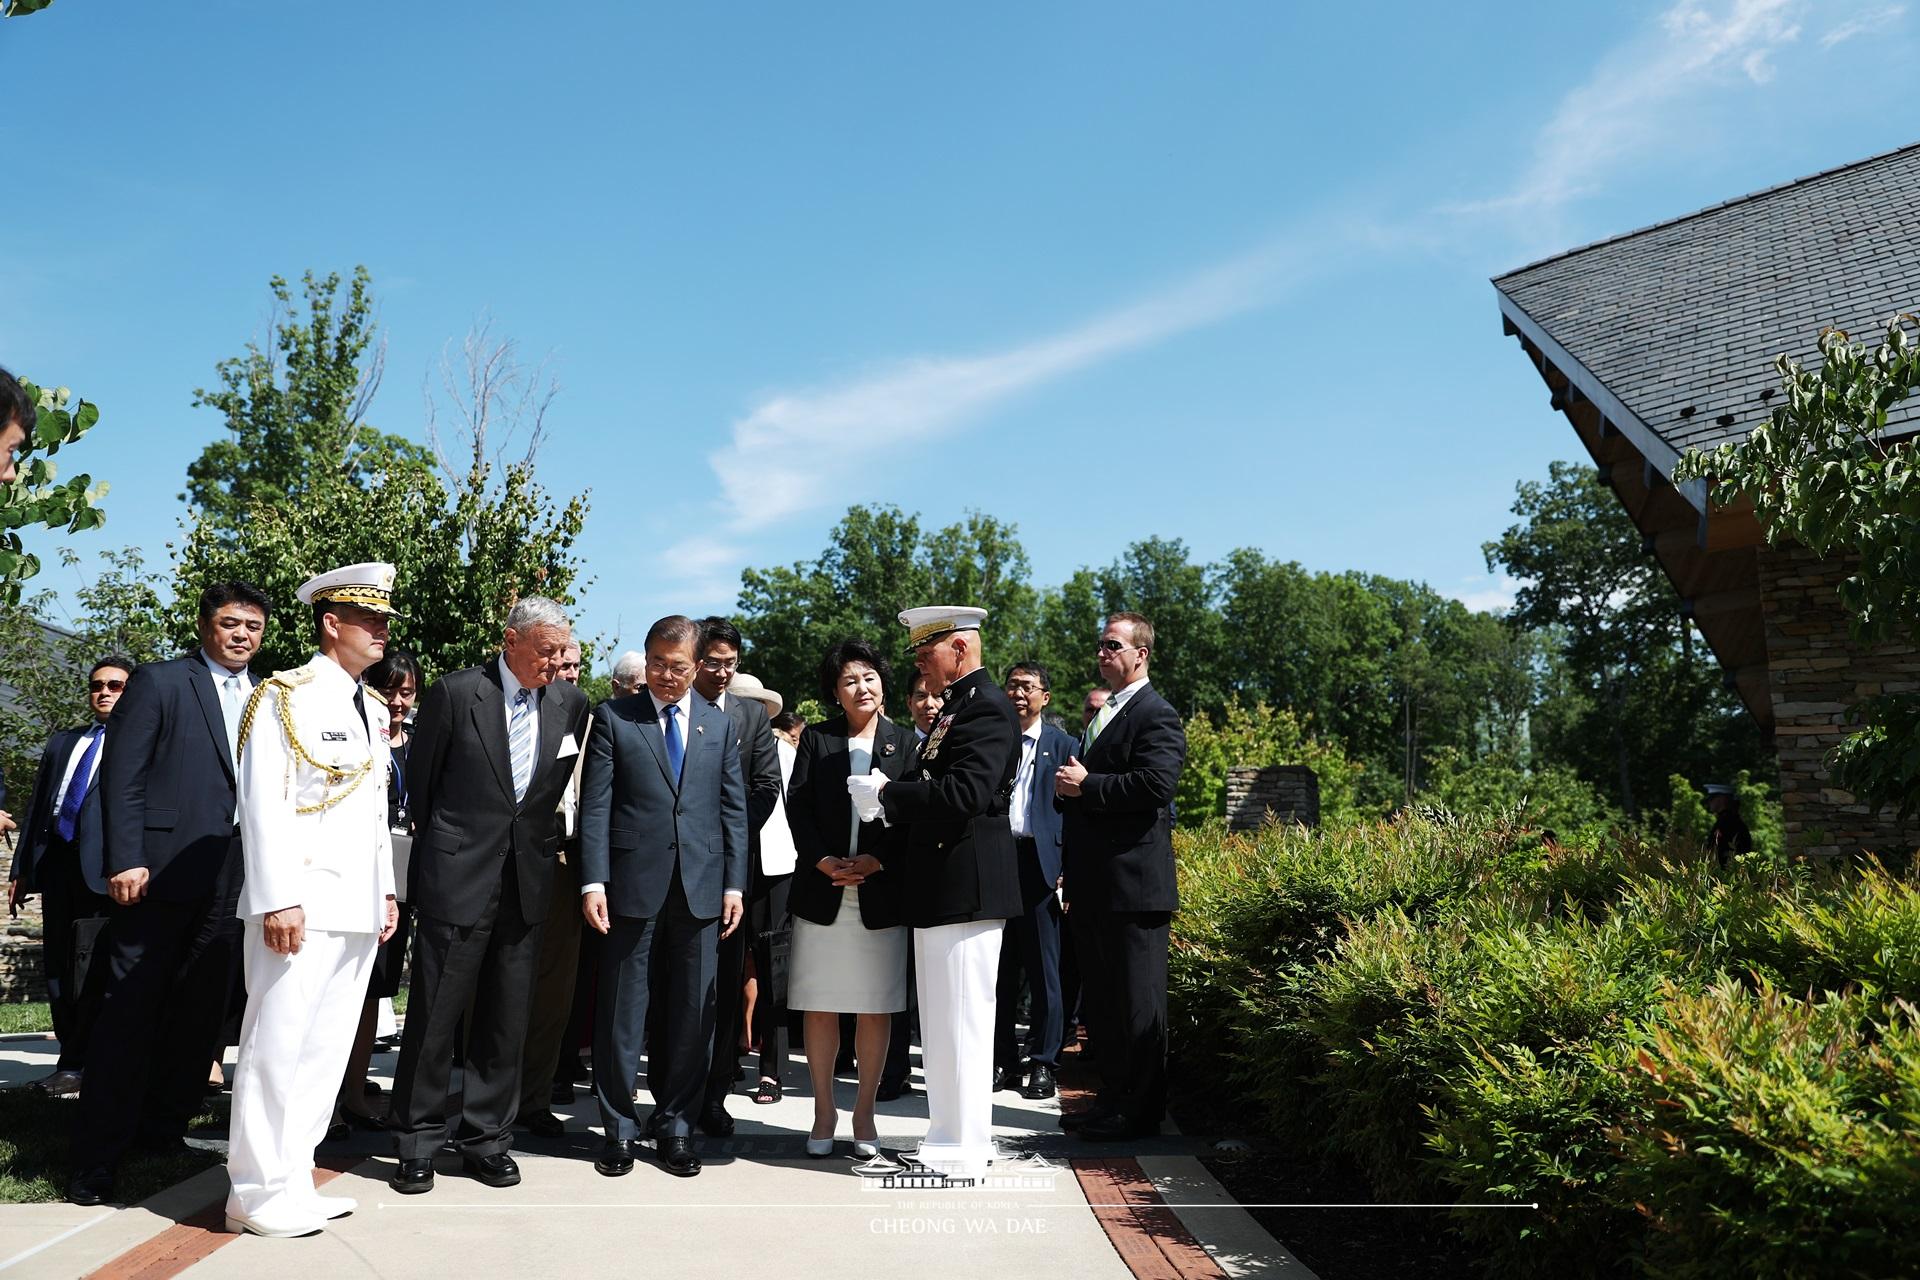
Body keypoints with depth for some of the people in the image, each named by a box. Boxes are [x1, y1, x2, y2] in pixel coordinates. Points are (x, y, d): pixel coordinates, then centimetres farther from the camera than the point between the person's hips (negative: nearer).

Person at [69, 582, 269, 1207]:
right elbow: (121, 774, -5)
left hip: (233, 880, 5)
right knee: (130, 1012, -1)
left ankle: (164, 1130, 23)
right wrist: (126, 861, -13)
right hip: (163, 872, -5)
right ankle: (95, 1157, 6)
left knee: (202, 1013, 10)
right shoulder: (159, 682, 1)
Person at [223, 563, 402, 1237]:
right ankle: (258, 1193, 10)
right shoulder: (285, 696, -7)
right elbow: (262, 803, -14)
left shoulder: (374, 709, 16)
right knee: (278, 1046, -1)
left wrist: (387, 888, 14)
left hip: (359, 905, 8)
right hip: (301, 902, -8)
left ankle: (293, 1181, 20)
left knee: (326, 1050, 11)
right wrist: (277, 899, -19)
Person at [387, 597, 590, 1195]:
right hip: (457, 878, -4)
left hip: (527, 882, 4)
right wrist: (442, 848, 8)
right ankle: (417, 1143, 17)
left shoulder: (570, 703, 4)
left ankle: (485, 1139, 22)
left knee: (505, 1020, 10)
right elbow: (419, 781, 3)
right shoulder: (455, 693, -7)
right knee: (435, 1016, 3)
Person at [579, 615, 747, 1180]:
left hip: (701, 886, 2)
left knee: (693, 1012, 8)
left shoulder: (720, 724, 12)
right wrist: (593, 882, -9)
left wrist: (735, 883, 3)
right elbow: (595, 805, -1)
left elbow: (734, 809, 10)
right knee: (622, 1009, 5)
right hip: (633, 882, -2)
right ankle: (620, 1127, 19)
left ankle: (676, 1126, 21)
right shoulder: (613, 717, 3)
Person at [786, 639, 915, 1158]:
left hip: (882, 891, 0)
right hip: (822, 892, 1)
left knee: (876, 1009, 4)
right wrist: (823, 861, -12)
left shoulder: (905, 742, 8)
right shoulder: (816, 739, 10)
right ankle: (823, 1111, 18)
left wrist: (877, 860, -13)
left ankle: (864, 1113, 18)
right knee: (820, 1008, 4)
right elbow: (797, 805, 2)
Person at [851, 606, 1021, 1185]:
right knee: (942, 1024, 16)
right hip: (939, 888, 10)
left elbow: (964, 794, -26)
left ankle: (964, 1156, 9)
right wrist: (894, 797, 0)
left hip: (965, 889, -10)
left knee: (961, 1022, -2)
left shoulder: (986, 708, -14)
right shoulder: (956, 707, 17)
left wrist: (885, 793, -15)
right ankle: (953, 1139, 28)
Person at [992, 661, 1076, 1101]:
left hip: (1040, 863, -2)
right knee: (998, 968, 7)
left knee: (1043, 969, 3)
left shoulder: (1061, 744, 5)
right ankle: (1003, 1059, 17)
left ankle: (1041, 1062, 11)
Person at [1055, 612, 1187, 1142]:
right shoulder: (1103, 714, 20)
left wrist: (1086, 785, -17)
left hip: (1133, 883, -9)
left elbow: (1155, 783, -23)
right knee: (1104, 998, 15)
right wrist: (1070, 786, 8)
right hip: (1094, 886, 10)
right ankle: (1112, 1099, 26)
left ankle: (1140, 1112, 10)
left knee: (1137, 1001, 0)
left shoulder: (1157, 715, -9)